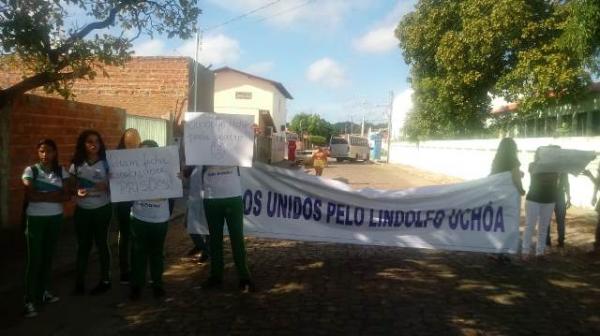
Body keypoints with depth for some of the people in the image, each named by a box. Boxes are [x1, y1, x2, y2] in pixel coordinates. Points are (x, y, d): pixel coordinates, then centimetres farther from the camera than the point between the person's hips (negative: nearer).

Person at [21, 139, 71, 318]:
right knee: (34, 259, -3)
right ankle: (30, 301, 2)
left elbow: (67, 196, -4)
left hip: (55, 218, 4)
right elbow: (30, 195, -15)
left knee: (48, 256, 12)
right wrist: (55, 195, -12)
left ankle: (44, 291, 26)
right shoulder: (31, 170, -5)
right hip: (35, 219, -3)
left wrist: (42, 195, -15)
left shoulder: (61, 171, 4)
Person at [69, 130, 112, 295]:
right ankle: (80, 281, 16)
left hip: (102, 209, -2)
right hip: (82, 210, 2)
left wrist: (105, 187, -23)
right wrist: (78, 192, -15)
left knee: (101, 244, 7)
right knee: (83, 245, 7)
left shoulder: (106, 163, -6)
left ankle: (105, 280, 18)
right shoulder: (76, 164, 1)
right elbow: (71, 186, 6)